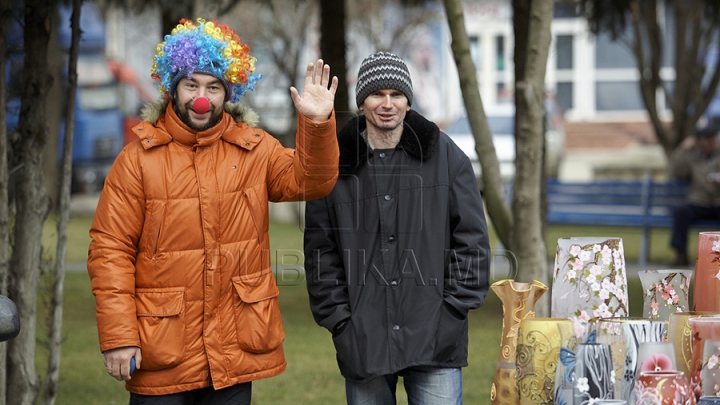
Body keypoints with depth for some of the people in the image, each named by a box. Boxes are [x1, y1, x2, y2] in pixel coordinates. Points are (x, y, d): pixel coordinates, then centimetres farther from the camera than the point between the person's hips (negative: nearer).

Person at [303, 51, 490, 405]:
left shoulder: (446, 156, 5)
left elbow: (471, 238, 6)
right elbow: (319, 251, 7)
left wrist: (455, 306, -2)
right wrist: (339, 319, -1)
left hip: (435, 337, -1)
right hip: (363, 338, 1)